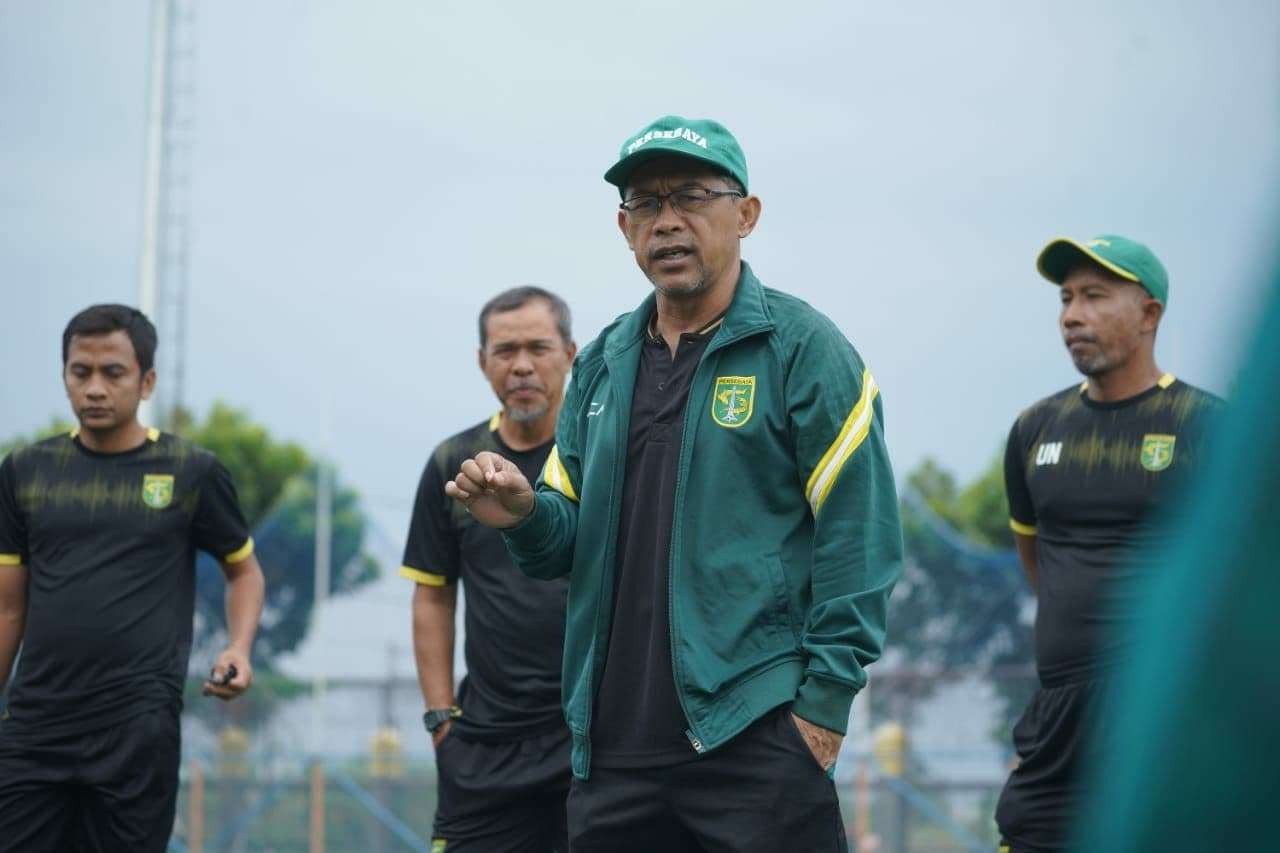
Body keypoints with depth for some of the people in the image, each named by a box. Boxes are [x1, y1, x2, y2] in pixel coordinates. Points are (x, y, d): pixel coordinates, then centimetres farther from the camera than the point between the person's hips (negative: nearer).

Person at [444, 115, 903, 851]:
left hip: (755, 739, -6)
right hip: (615, 748, 6)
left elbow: (857, 540, -8)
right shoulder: (604, 363, 15)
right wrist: (524, 514, -4)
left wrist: (824, 701, -14)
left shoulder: (802, 349, -3)